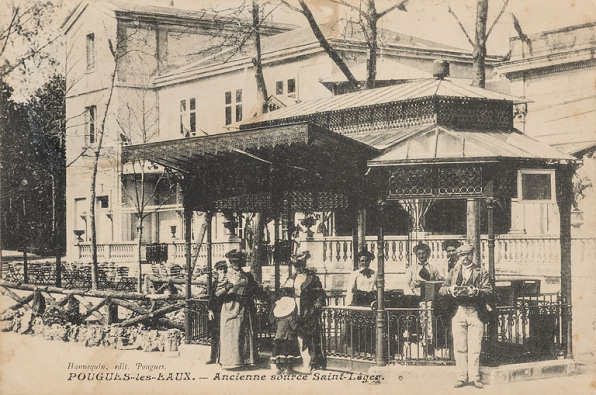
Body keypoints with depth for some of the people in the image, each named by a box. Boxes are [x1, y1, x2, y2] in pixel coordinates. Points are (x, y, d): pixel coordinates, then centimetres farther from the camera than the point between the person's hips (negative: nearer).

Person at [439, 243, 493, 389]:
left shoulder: (481, 272, 11)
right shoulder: (453, 272, 16)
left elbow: (489, 291, 0)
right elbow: (441, 289, 9)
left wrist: (477, 291, -20)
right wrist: (450, 289, -13)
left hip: (476, 313, -2)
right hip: (458, 312, 2)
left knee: (475, 347, -4)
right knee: (459, 347, -1)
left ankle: (474, 377, 1)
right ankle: (462, 377, 4)